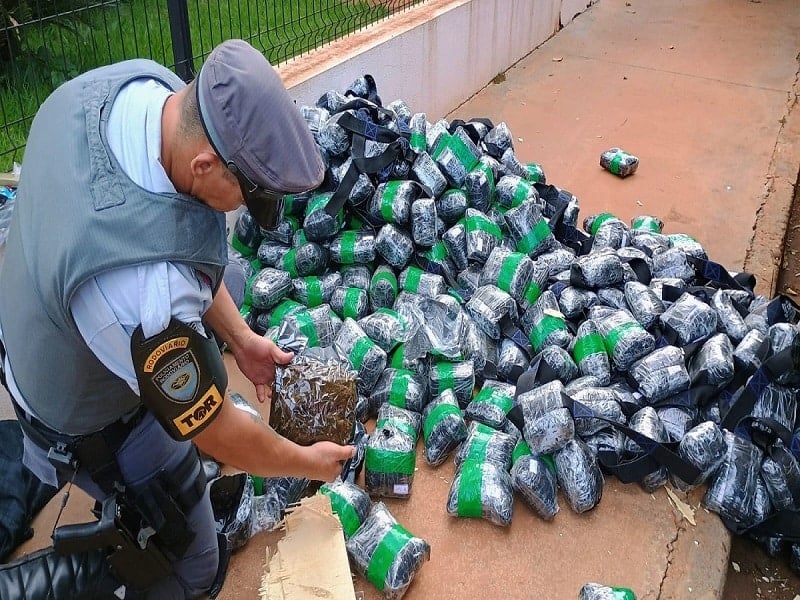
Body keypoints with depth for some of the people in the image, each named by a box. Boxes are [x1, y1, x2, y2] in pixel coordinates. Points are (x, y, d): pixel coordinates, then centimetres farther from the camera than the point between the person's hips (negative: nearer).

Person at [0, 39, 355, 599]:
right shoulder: (143, 285, -47)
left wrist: (240, 336, -7)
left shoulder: (140, 80, -24)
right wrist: (308, 463, -10)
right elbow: (216, 434, -28)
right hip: (91, 421, -7)